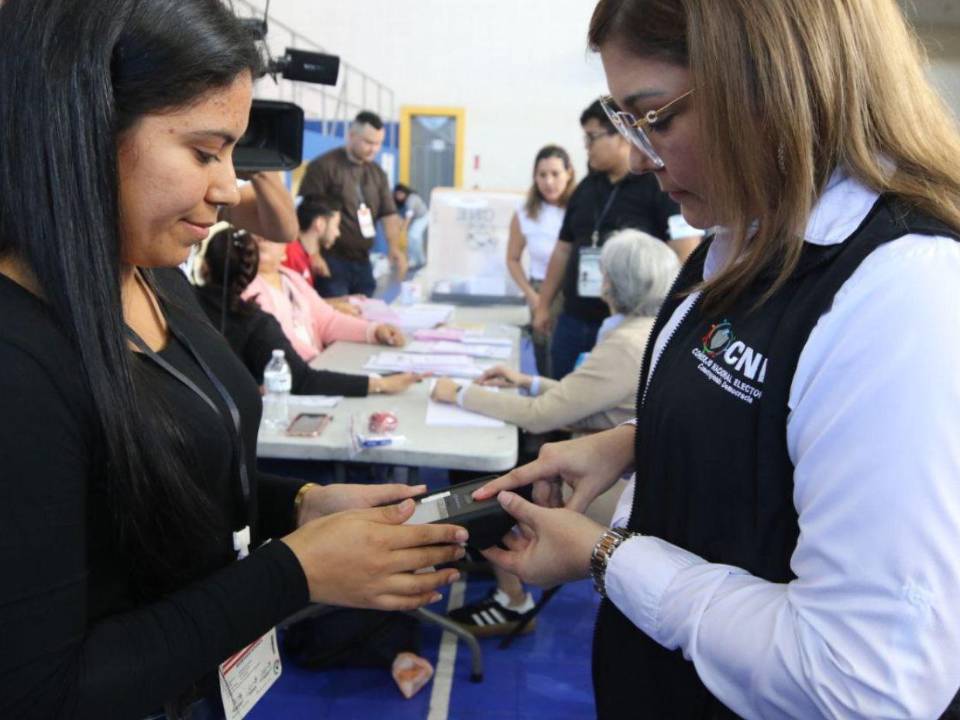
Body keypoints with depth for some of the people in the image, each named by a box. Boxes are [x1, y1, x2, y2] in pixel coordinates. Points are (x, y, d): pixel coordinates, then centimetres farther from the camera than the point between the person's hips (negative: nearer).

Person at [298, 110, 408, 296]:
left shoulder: (377, 173, 13)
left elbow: (389, 214, 11)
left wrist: (394, 247, -7)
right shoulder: (323, 167, -6)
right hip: (331, 262, -6)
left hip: (362, 262, 6)